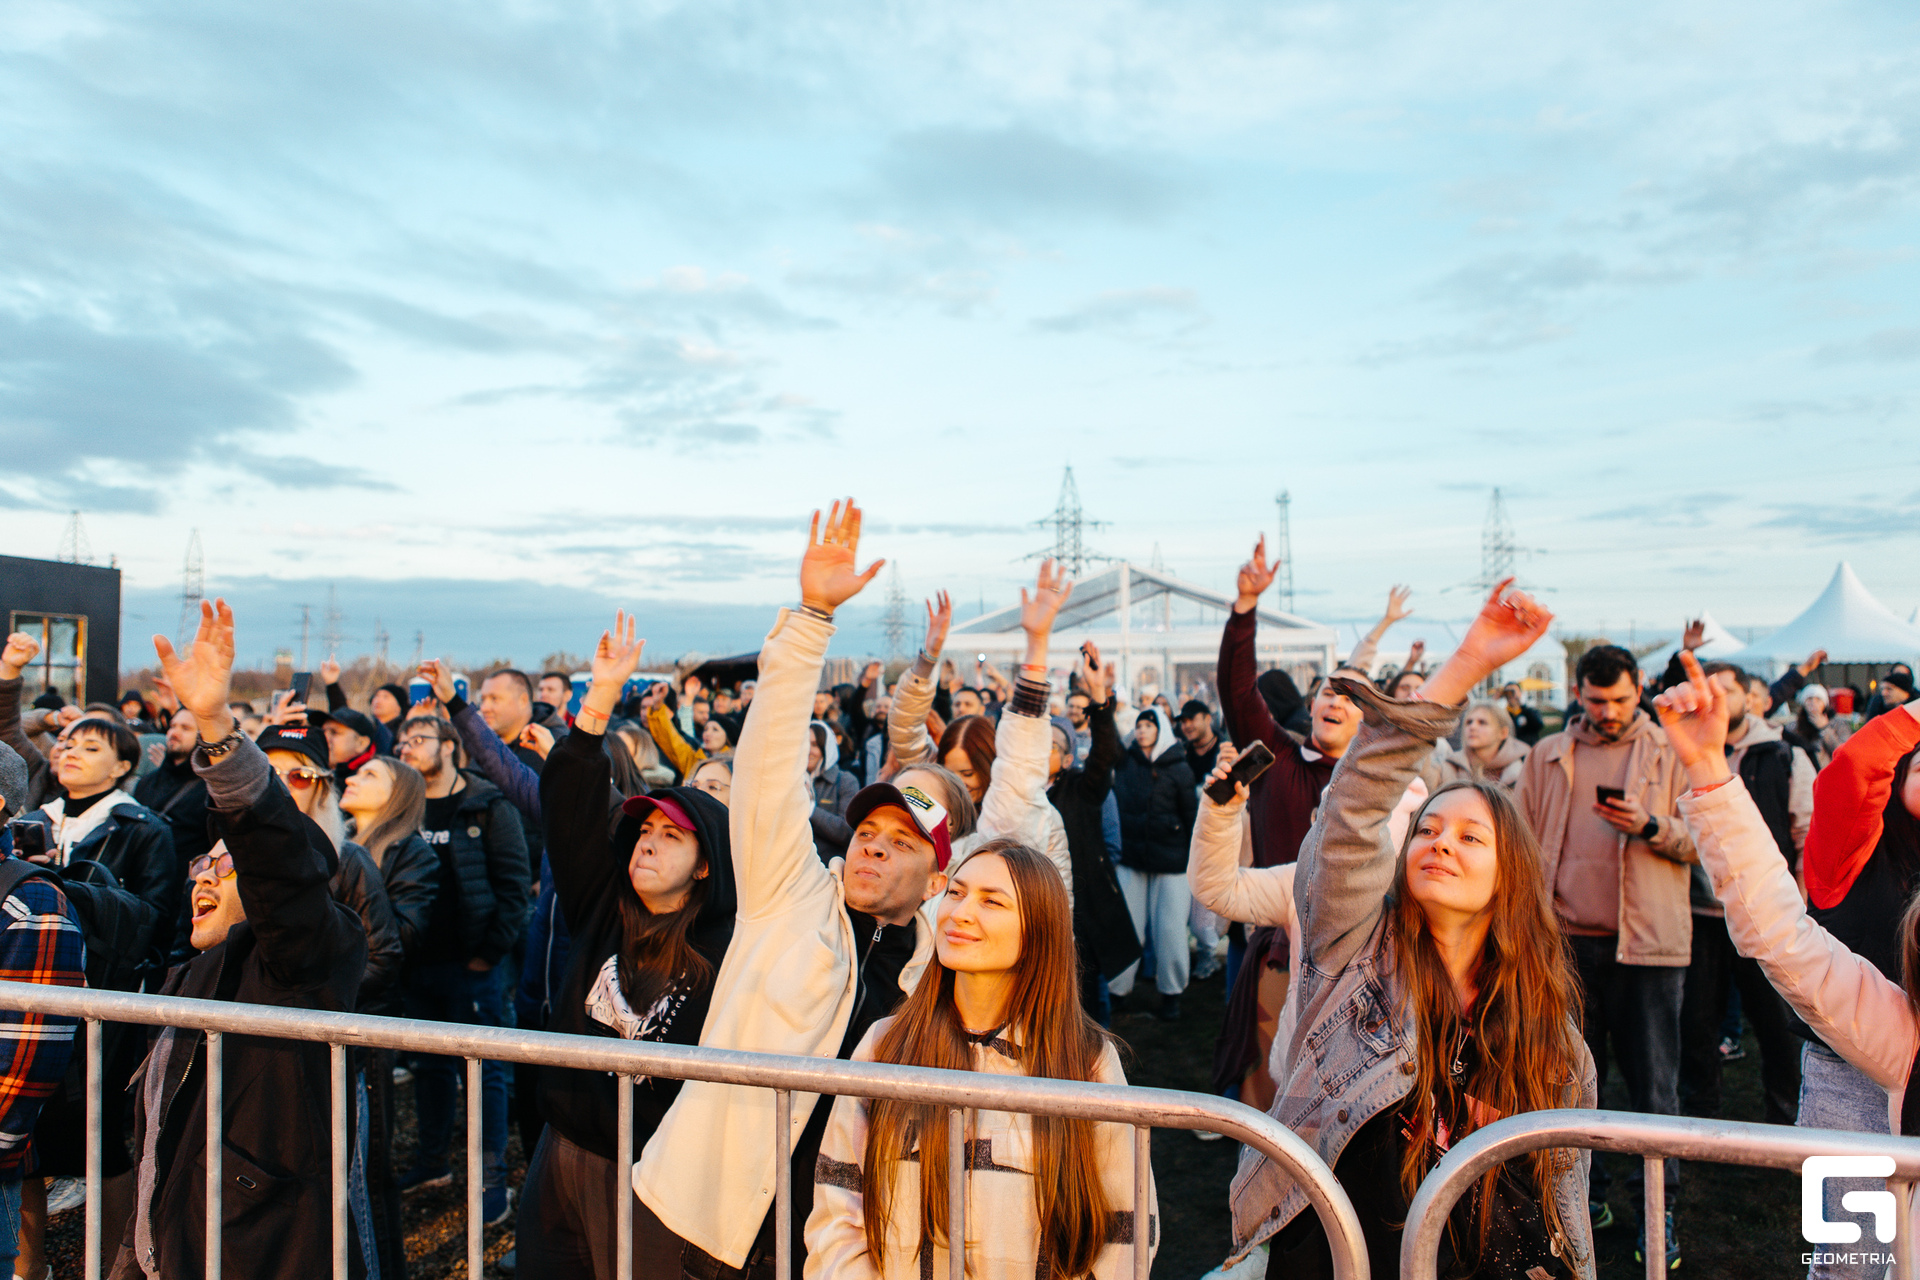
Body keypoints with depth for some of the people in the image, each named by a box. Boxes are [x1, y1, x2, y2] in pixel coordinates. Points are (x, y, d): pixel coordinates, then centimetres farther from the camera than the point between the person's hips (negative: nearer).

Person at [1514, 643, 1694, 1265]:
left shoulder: (1671, 753, 3)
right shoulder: (1547, 756, 8)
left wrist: (1650, 826, -18)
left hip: (1647, 940, -2)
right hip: (1567, 940, 2)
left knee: (1654, 1081, 3)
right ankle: (1585, 1194, 26)